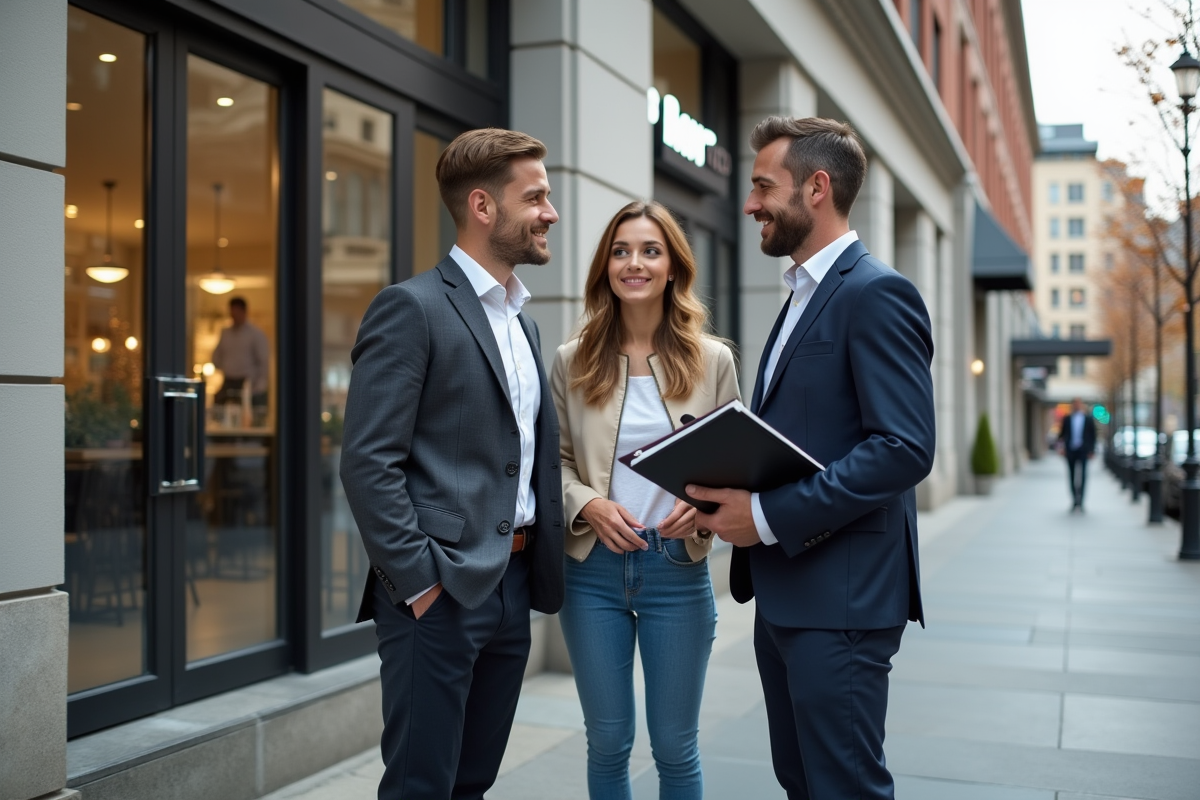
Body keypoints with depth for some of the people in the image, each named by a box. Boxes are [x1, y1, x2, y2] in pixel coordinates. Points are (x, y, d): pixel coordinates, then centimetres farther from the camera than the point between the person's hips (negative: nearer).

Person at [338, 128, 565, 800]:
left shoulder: (524, 322, 16)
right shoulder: (412, 308, -10)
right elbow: (368, 462, -16)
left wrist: (543, 570, 11)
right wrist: (419, 583, -17)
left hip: (514, 587, 8)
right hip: (440, 592, -8)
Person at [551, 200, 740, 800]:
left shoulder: (712, 360, 1)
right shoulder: (573, 361, 2)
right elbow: (555, 459, 5)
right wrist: (588, 505, -14)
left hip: (678, 569, 0)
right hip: (593, 569, 1)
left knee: (676, 748, 10)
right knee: (607, 742, 11)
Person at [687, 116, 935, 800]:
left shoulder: (877, 293, -14)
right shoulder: (805, 295, 17)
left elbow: (904, 449, -22)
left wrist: (769, 516, -21)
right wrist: (734, 485, 2)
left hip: (839, 597, -9)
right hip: (783, 590, 10)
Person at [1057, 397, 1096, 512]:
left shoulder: (1088, 419, 7)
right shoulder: (1067, 419, 10)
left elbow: (1093, 435, 8)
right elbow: (1062, 433, 12)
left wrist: (1092, 450, 3)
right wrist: (1061, 445, -1)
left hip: (1083, 451, -2)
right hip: (1070, 450, 2)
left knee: (1082, 475, -11)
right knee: (1072, 476, 4)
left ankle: (1080, 501, -12)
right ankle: (1075, 501, 12)